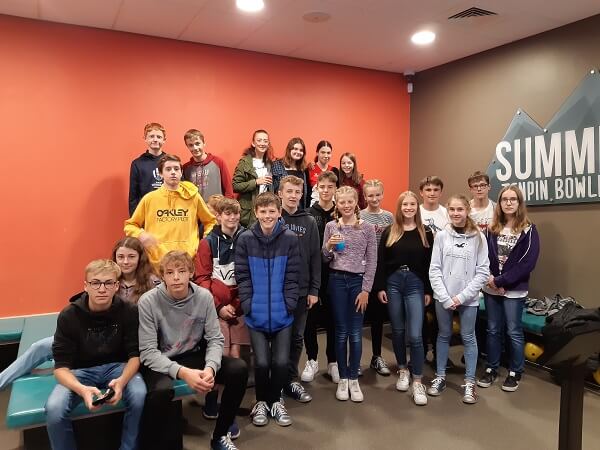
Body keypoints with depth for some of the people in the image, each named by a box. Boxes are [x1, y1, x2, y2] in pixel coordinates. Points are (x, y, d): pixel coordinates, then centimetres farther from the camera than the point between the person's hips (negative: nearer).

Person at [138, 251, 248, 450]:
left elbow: (215, 339, -6)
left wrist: (210, 367, -27)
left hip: (193, 356, 4)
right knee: (162, 390, -37)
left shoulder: (204, 297, -9)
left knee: (239, 369, -15)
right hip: (159, 362, -3)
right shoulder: (148, 302, -18)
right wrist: (182, 372, -33)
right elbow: (148, 352, -19)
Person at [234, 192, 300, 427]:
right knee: (262, 362, -1)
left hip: (282, 313, 1)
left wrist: (289, 304, -7)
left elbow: (292, 276, 0)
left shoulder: (290, 239, -2)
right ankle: (261, 402, 26)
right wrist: (247, 305, -9)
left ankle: (276, 401, 27)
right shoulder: (245, 239, -3)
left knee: (281, 362, 1)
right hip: (256, 313, 0)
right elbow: (242, 276, -2)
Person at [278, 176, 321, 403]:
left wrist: (314, 289, -1)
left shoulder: (309, 222, 4)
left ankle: (291, 380, 26)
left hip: (302, 290, 2)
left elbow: (315, 257, 4)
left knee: (297, 337, 11)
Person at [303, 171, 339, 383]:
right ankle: (312, 360, 25)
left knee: (333, 317, 10)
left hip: (334, 272, 1)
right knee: (310, 317, 8)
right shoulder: (308, 214, -2)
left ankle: (333, 361, 25)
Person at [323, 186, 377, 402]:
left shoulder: (367, 228, -1)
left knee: (356, 333, 5)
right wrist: (328, 247, -14)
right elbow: (325, 260, 7)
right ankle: (342, 379, 20)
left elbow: (372, 261, -1)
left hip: (358, 281, -1)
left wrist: (366, 289, -7)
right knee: (341, 332, 7)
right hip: (337, 281, 1)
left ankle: (354, 379, 18)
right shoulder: (331, 227, 2)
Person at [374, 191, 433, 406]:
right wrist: (380, 287, -2)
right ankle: (403, 370, 30)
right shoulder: (389, 232, 4)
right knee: (397, 330, 12)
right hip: (393, 283, 2)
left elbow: (430, 264, 4)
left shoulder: (425, 233, 4)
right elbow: (380, 262, 3)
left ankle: (417, 381, 4)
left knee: (415, 335, -7)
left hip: (415, 284, -1)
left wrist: (428, 291, 1)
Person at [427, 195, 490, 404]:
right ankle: (440, 377, 28)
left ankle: (469, 382, 23)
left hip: (468, 299, -1)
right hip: (443, 297, 1)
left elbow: (483, 272, -6)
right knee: (443, 336, 14)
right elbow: (434, 270, -3)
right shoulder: (441, 236, -2)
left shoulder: (478, 237, -5)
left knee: (468, 338, 10)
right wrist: (445, 298, -11)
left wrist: (462, 296, -12)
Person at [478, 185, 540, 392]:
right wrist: (490, 278, -15)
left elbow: (528, 263, -13)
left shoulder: (528, 230, -5)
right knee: (493, 330, 12)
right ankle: (491, 369, 24)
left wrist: (501, 281, -16)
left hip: (514, 290, -3)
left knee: (514, 332, 6)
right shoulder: (492, 229, 5)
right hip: (491, 289, 3)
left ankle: (515, 373, 22)